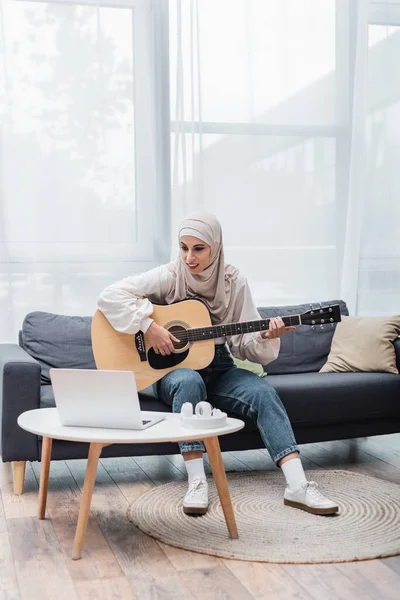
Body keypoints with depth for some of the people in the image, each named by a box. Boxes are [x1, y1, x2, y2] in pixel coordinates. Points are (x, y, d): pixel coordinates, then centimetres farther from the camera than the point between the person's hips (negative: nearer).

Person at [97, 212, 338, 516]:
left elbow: (244, 342, -2)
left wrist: (265, 337, -24)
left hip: (217, 368, 3)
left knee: (263, 390, -24)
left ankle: (297, 486, -29)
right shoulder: (170, 276, -11)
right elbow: (110, 296, -18)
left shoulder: (234, 281, -3)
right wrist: (149, 326, -26)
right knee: (189, 381, -38)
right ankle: (197, 482, -34)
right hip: (173, 368, -2)